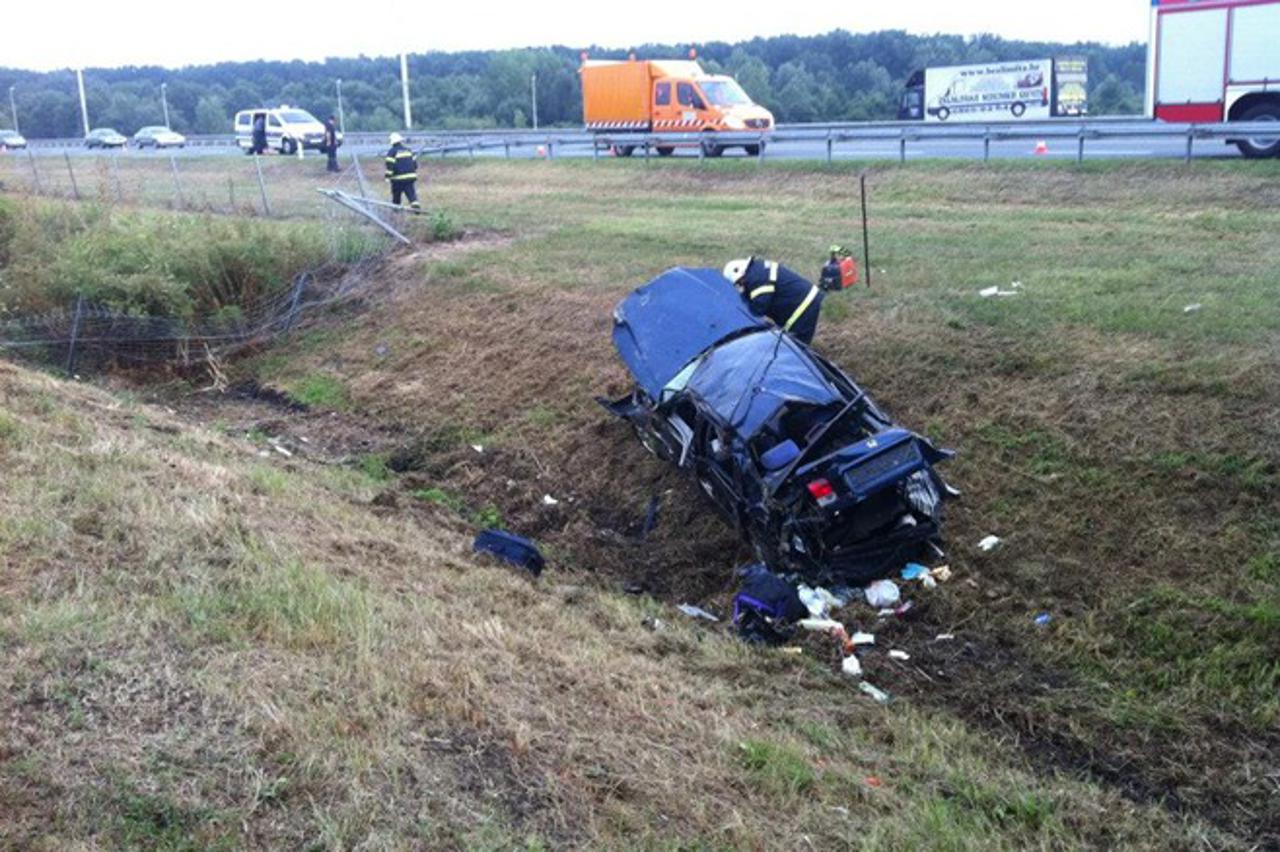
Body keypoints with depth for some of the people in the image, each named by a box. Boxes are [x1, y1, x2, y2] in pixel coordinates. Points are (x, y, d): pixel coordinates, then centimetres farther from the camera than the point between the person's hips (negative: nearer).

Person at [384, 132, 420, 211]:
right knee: (412, 194, -1)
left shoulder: (392, 152, -6)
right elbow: (414, 162, 16)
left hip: (398, 178, -4)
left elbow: (390, 165, -13)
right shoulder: (408, 150, 11)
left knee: (396, 196, 11)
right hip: (410, 177, 4)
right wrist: (414, 172, 28)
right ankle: (416, 207, -19)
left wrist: (387, 176, -10)